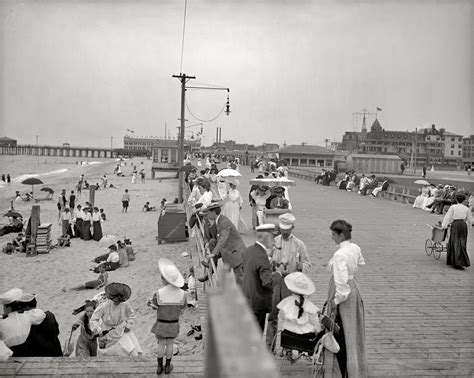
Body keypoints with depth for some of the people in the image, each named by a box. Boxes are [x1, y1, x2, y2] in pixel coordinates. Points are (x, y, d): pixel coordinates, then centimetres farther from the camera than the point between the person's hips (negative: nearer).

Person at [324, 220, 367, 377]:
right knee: (352, 332, 22)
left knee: (341, 335, 6)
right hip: (354, 289, 9)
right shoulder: (355, 248, 0)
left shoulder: (339, 254, -26)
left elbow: (341, 282, -28)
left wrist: (336, 302, -19)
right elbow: (361, 263, 21)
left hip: (343, 294, -9)